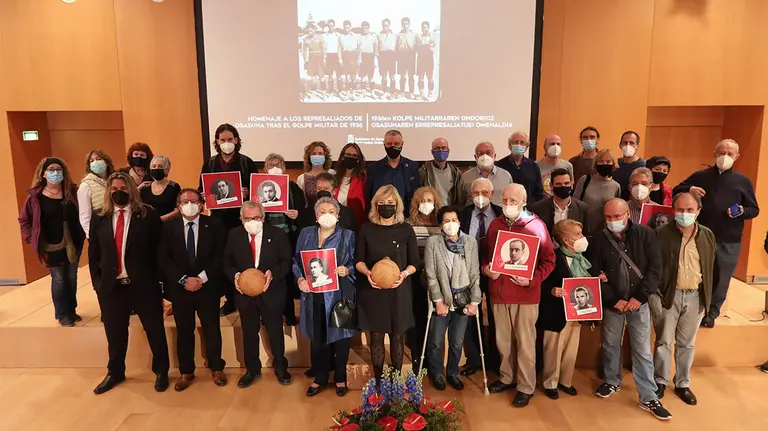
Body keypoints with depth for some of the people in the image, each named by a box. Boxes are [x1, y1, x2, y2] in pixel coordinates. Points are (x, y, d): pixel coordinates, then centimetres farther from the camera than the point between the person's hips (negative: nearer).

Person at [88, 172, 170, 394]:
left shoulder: (148, 214, -5)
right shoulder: (99, 218, 5)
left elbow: (159, 249, -4)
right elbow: (93, 253, 10)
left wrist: (158, 279, -5)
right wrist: (97, 282, 6)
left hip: (143, 284, -3)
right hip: (111, 285, 3)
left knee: (155, 329, 9)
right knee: (114, 332, 18)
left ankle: (161, 372, 28)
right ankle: (115, 373, 39)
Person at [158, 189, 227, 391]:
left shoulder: (214, 225, -3)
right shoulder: (168, 227, 0)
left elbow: (219, 256, -5)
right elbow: (163, 258, -4)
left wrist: (202, 277, -15)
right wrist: (184, 280, -14)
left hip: (208, 286, -1)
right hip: (180, 288, 1)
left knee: (212, 328, 9)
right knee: (184, 331, 11)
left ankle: (216, 368, 26)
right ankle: (186, 372, 26)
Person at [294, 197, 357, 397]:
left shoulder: (347, 235, 0)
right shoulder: (306, 233, 8)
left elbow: (356, 263, 1)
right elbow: (296, 261, 10)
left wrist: (347, 271, -18)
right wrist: (300, 279, -6)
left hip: (339, 295, -2)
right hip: (314, 295, 2)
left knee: (340, 336, 7)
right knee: (317, 338, 11)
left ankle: (340, 378, 27)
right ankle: (320, 377, 29)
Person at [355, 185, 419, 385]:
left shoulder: (406, 229, 0)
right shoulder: (366, 229, 0)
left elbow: (414, 262, 3)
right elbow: (358, 260, 4)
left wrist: (404, 273, -17)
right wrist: (367, 272, -16)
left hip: (398, 290, 0)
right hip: (372, 290, 0)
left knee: (397, 336, 9)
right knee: (376, 336, 7)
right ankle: (378, 381, 20)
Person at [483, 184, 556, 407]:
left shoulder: (536, 225, -7)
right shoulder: (494, 225, 6)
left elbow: (549, 260, -5)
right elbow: (487, 254, 15)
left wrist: (532, 280, -18)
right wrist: (486, 268, -6)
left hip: (525, 294, -4)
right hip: (499, 292, 4)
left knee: (525, 342, 6)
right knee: (503, 340, 15)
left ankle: (526, 387, 20)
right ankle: (508, 377, 34)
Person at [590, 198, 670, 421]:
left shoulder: (645, 234, -6)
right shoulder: (599, 239, -4)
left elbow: (655, 268, -8)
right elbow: (595, 274, -4)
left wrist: (639, 296, -14)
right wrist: (614, 300, -10)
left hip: (638, 302, -1)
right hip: (612, 303, 1)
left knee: (643, 351, 4)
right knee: (610, 345, 15)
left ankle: (649, 398, 14)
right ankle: (612, 381, 36)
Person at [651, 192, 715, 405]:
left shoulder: (707, 235, 2)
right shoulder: (662, 234, -10)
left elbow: (710, 268, 8)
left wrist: (706, 298, 6)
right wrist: (654, 296, -10)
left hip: (696, 297, 3)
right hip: (668, 295, -3)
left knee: (687, 343, 15)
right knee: (664, 341, 8)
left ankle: (683, 384, 29)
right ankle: (660, 381, 24)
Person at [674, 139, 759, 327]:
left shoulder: (743, 181, 6)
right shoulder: (700, 176, 6)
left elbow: (754, 210, 8)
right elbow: (676, 192, 7)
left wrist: (742, 211, -15)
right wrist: (689, 189, -15)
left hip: (729, 242, 0)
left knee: (720, 279, 8)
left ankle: (711, 313, 23)